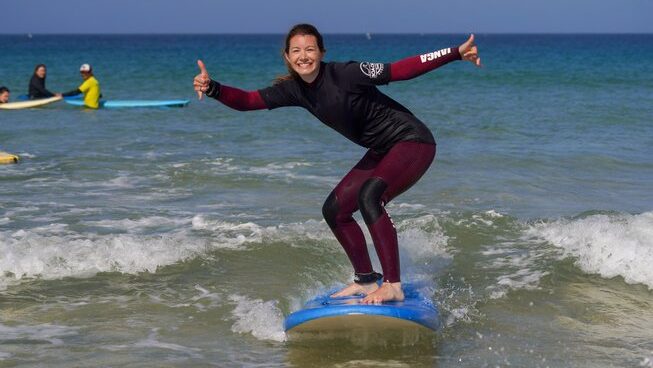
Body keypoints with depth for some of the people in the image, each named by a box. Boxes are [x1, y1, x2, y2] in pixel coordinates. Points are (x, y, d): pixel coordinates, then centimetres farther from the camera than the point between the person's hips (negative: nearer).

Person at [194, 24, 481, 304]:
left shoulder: (346, 74, -22)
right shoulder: (294, 89, -2)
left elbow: (401, 70, -23)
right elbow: (247, 100, -5)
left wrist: (456, 54, -29)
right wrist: (212, 89, -23)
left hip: (413, 143, -9)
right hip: (382, 152, 9)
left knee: (368, 196, -30)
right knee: (335, 210, 8)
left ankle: (393, 285, -30)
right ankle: (366, 280, 22)